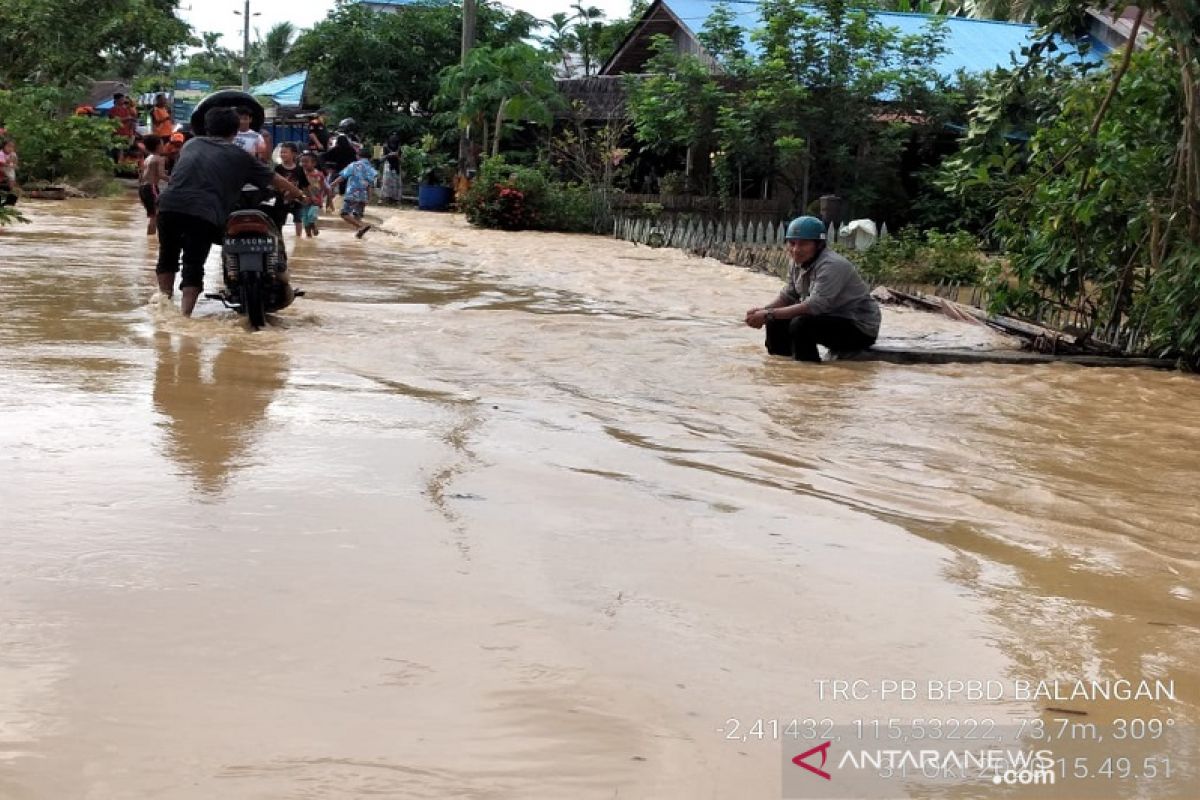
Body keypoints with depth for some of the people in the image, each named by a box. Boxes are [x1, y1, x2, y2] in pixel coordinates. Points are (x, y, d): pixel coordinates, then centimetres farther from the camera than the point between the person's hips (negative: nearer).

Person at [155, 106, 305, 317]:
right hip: (203, 213, -3)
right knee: (193, 266, 3)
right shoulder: (239, 156, 14)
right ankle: (185, 315, -6)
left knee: (168, 257, 23)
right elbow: (274, 179, 20)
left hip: (170, 205, 3)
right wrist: (298, 194, 36)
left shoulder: (190, 145, 24)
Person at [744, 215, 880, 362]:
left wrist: (769, 315, -31)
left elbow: (814, 306, -32)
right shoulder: (798, 263, 1)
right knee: (777, 322, 2)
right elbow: (787, 296, 8)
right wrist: (763, 311, -13)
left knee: (800, 326, -28)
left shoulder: (832, 266, -26)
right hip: (830, 319, 9)